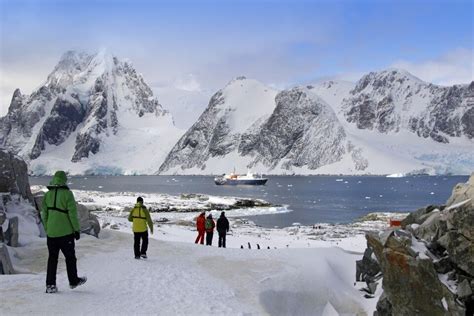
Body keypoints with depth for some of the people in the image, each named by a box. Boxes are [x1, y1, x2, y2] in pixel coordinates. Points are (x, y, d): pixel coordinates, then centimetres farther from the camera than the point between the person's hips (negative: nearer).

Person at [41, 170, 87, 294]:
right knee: (70, 257, 11)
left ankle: (50, 285, 7)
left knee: (52, 258, 11)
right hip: (65, 232, -4)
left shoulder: (47, 195, 3)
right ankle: (73, 281, 24)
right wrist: (77, 229, -5)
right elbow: (72, 213, -13)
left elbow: (44, 214, 9)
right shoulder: (67, 194, -12)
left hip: (51, 233, 4)